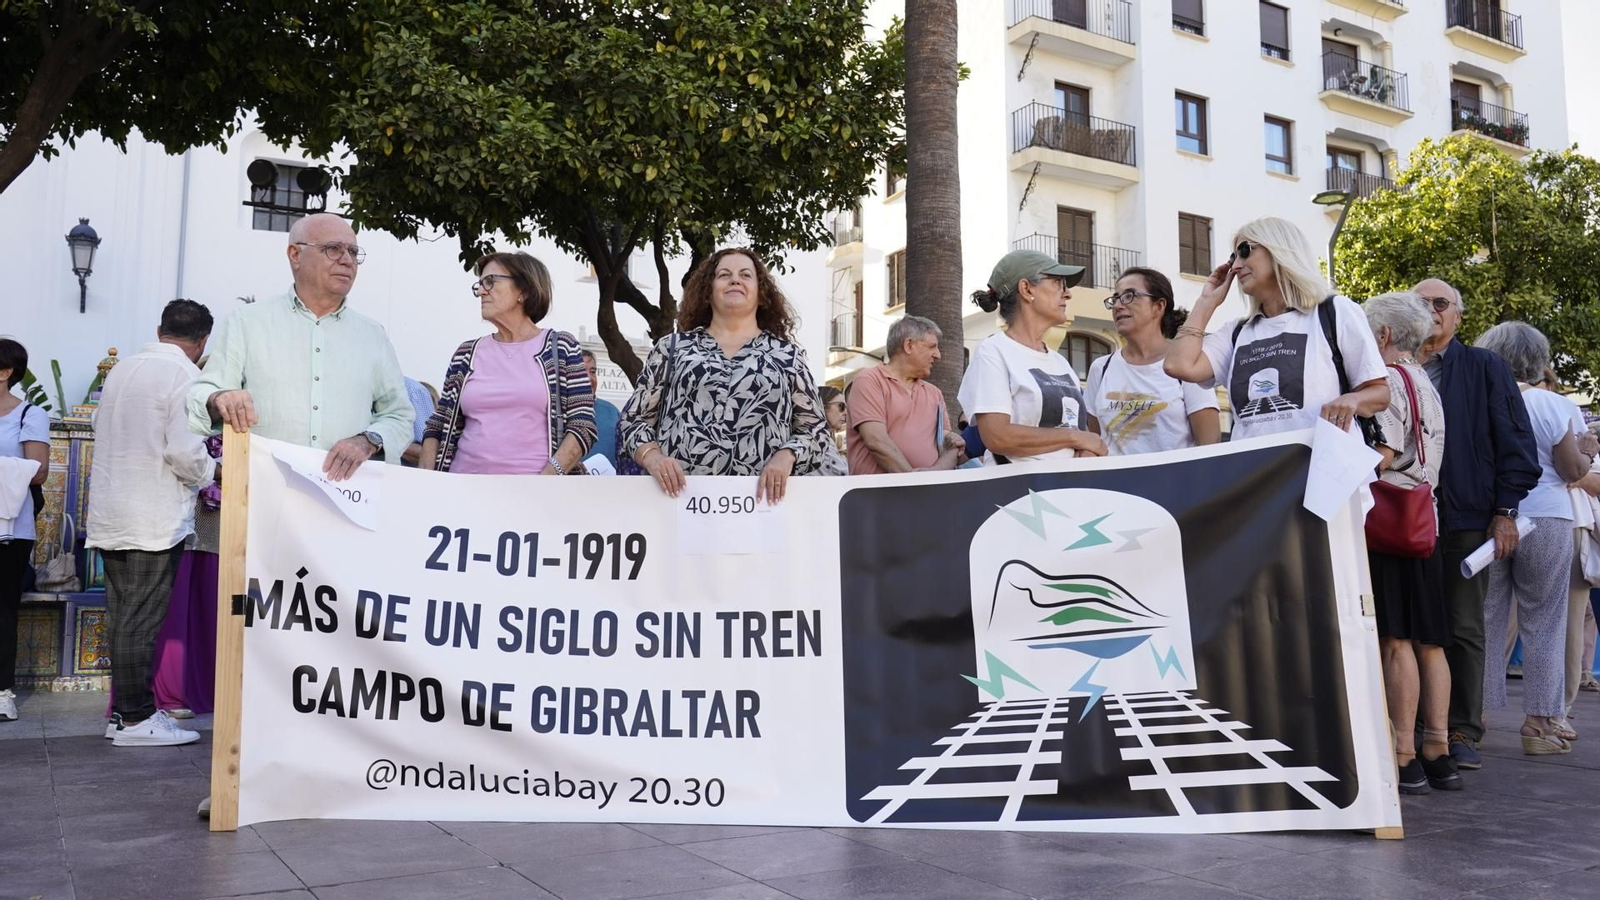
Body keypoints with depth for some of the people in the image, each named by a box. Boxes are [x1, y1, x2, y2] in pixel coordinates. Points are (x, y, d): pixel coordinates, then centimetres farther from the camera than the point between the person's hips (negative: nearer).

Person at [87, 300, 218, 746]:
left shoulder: (122, 368, 11)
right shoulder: (184, 376, -13)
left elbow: (103, 430, 17)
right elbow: (185, 452, -20)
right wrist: (208, 473, 1)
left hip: (110, 518, 8)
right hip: (155, 520, -7)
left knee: (123, 619, 13)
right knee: (142, 622, -2)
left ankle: (125, 710, 20)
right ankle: (135, 719, 3)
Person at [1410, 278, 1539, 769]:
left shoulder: (1485, 367, 7)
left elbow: (1514, 441, 2)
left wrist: (1505, 511, -5)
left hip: (1467, 517, -1)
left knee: (1463, 629, 3)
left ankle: (1462, 732, 10)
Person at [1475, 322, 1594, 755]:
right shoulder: (1552, 406, -5)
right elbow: (1573, 470, -3)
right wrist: (1586, 454, 17)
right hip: (1544, 520, -2)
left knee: (1485, 622, 8)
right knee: (1543, 623, 5)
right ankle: (1539, 724, 7)